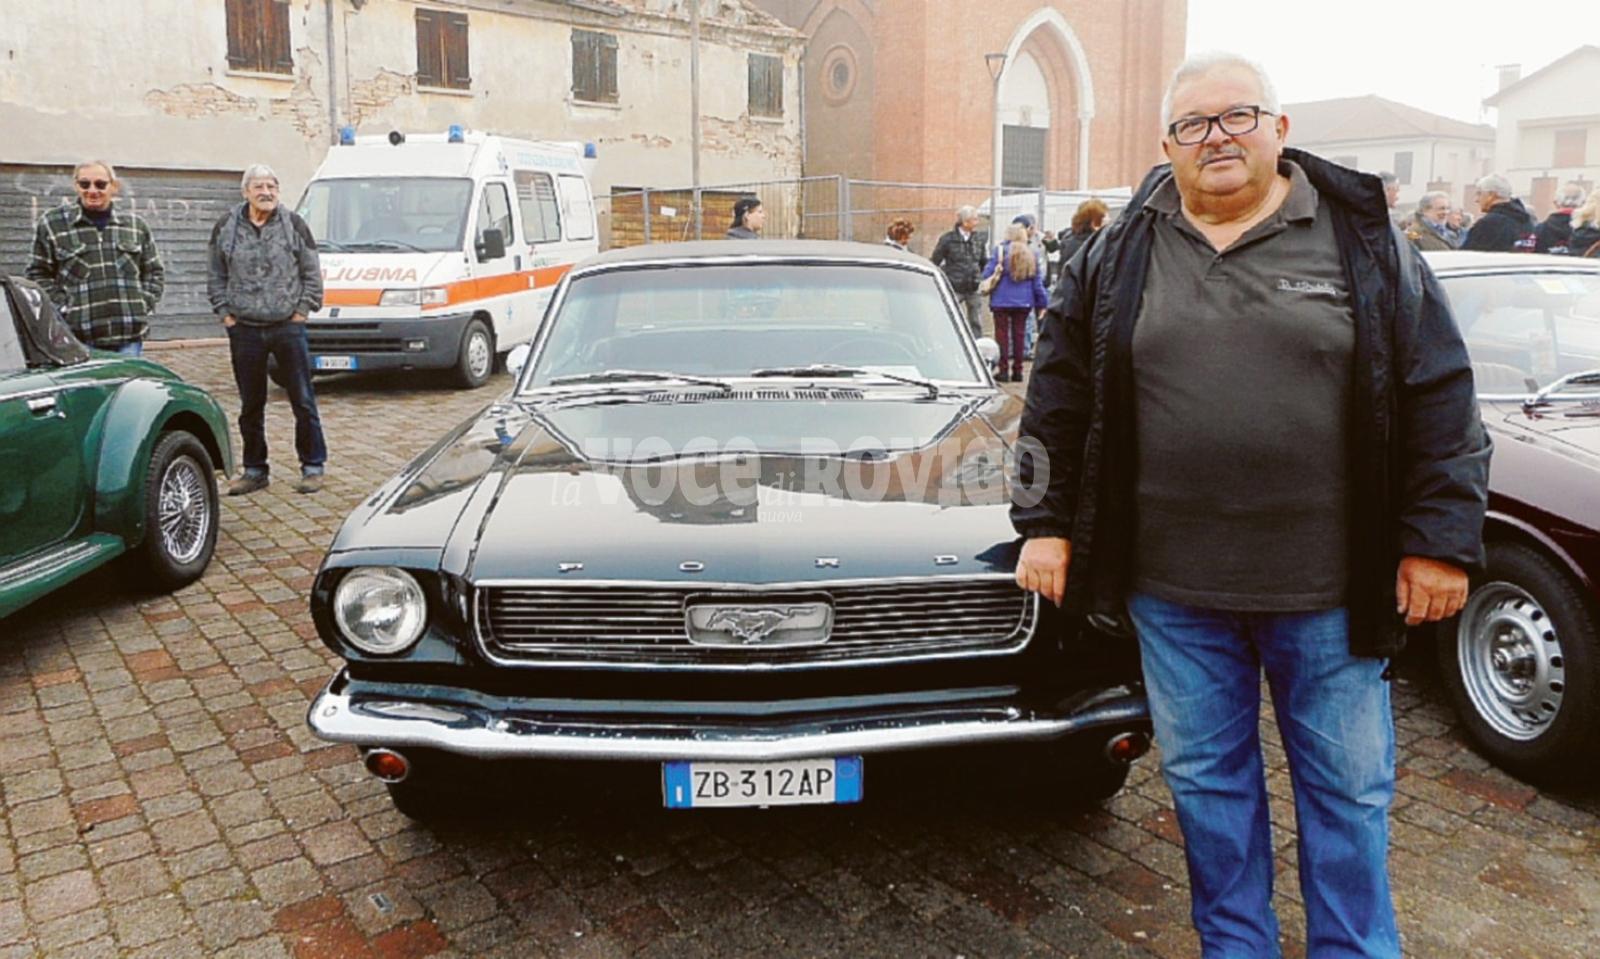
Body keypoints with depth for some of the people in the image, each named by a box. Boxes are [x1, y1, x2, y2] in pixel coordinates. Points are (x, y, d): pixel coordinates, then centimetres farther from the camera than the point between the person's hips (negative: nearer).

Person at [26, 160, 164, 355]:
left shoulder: (136, 225, 13)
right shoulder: (51, 224, 5)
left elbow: (155, 272, 17)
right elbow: (38, 274, 6)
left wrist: (143, 304, 3)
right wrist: (63, 309, -6)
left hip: (129, 334, 2)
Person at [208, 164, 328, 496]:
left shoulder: (294, 225, 1)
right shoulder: (225, 228, 5)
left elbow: (312, 274, 4)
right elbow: (216, 277, 12)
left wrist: (302, 310, -2)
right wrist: (224, 312, 4)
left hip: (288, 327, -2)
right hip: (244, 330, 2)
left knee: (303, 401, 0)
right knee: (250, 405, 10)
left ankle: (312, 467, 10)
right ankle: (254, 470, 20)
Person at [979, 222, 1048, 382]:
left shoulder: (1000, 250, -8)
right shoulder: (1033, 254, 3)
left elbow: (987, 274, -7)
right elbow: (1038, 282, 5)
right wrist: (1043, 303, 11)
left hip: (1002, 301, -3)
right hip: (1024, 302, 3)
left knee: (1002, 334, 4)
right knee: (1018, 334, 10)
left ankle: (1004, 370, 2)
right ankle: (1017, 370, 12)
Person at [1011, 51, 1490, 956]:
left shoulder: (1365, 240, 1)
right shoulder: (1118, 258, 4)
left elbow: (1442, 398, 1)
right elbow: (1059, 399, 6)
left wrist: (1441, 539, -3)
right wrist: (1045, 523, 2)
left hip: (1330, 586, -1)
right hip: (1172, 584, 1)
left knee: (1349, 783, 13)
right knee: (1207, 777, 14)